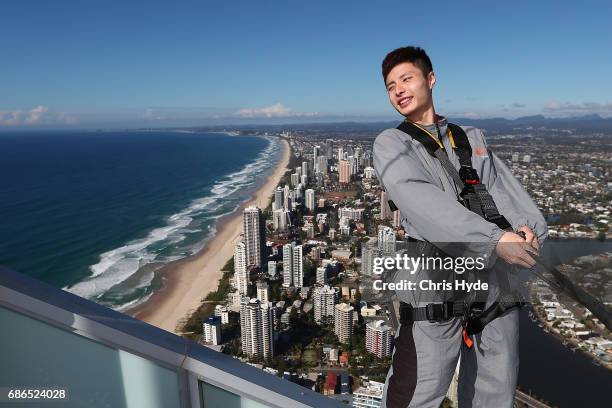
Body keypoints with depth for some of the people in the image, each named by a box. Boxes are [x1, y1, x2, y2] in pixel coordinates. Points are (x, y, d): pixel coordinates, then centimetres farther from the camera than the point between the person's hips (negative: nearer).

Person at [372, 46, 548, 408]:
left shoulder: (473, 137, 17)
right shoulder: (391, 143, 0)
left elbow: (503, 186, 7)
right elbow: (420, 200, -17)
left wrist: (526, 227, -15)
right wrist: (494, 238, -26)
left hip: (498, 281, 5)